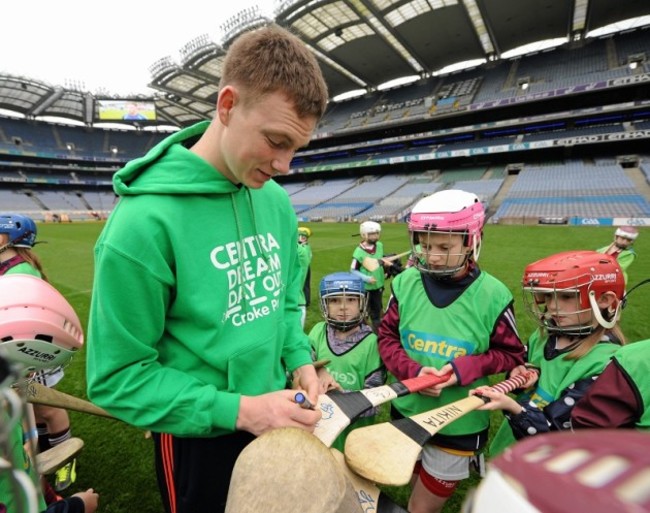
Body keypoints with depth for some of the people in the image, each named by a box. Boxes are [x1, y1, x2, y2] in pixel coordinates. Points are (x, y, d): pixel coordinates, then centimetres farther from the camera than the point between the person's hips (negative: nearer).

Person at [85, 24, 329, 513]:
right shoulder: (145, 220, -26)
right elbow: (117, 377, -19)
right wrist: (237, 410, -23)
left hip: (274, 417, 6)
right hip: (199, 437, -5)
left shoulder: (277, 202, -6)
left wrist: (300, 358, -7)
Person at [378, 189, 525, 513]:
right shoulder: (406, 283, -12)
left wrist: (465, 369, -22)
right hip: (406, 412, 3)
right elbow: (386, 337, -5)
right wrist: (412, 372, -21)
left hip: (459, 425, -2)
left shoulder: (492, 295, -17)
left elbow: (512, 355, -7)